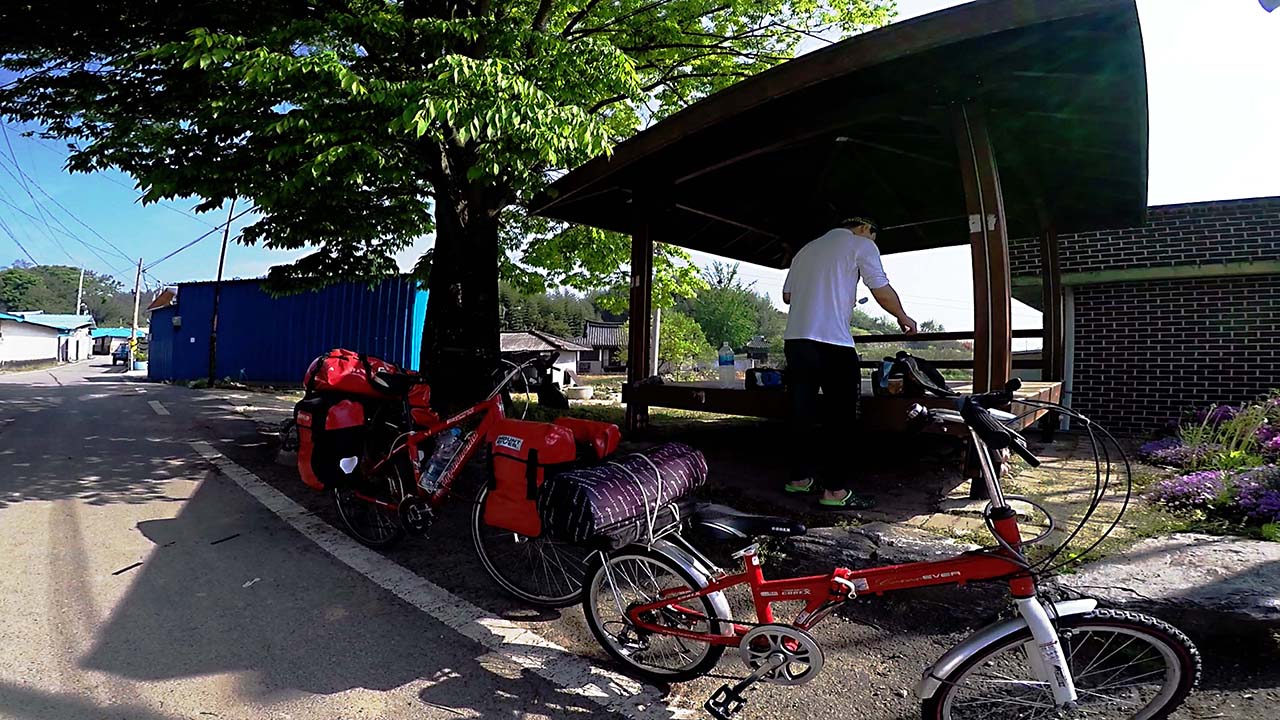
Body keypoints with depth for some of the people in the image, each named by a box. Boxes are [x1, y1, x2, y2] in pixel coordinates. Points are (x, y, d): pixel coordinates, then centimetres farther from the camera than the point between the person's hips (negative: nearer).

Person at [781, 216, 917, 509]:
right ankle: (835, 490, -1)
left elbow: (787, 295, 24)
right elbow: (881, 290, 1)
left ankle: (799, 477, 19)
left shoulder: (806, 249, 24)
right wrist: (903, 317, 16)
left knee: (803, 413, 12)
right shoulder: (861, 245, 6)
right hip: (832, 342, -6)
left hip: (794, 339, 7)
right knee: (840, 417, -1)